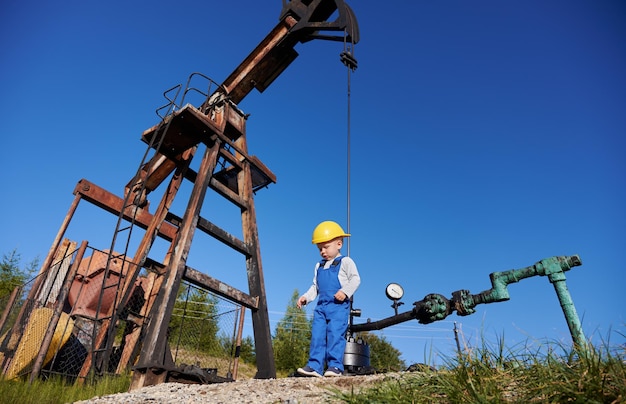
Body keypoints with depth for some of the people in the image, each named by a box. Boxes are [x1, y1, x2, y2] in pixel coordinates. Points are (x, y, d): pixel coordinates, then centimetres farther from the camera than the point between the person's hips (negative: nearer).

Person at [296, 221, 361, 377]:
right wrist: (306, 297, 9)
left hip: (339, 306, -6)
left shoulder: (345, 262, 2)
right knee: (317, 335, 1)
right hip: (321, 306, 6)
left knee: (335, 334, -11)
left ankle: (335, 366, -3)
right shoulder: (319, 266, 22)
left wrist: (345, 291, -20)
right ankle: (314, 366, 4)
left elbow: (355, 279, -6)